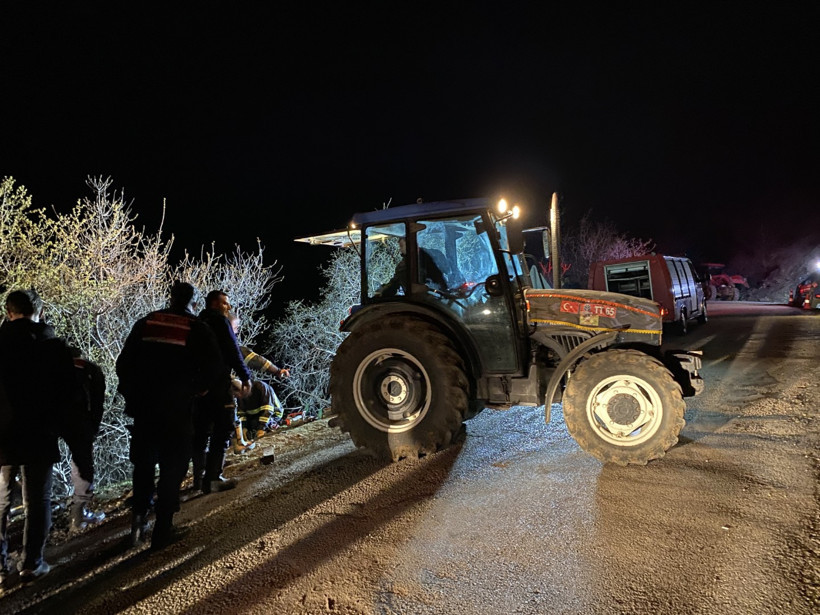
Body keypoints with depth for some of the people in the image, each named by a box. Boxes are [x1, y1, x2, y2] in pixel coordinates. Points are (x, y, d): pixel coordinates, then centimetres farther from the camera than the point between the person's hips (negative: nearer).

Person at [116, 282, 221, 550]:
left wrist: (131, 395, 13)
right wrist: (198, 388, 3)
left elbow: (124, 363, 6)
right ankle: (163, 530, 11)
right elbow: (213, 366, -13)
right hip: (178, 411, -3)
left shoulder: (145, 323, 6)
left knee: (143, 464, 21)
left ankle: (139, 516, 14)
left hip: (143, 408, 3)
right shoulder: (198, 329, -4)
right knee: (172, 468, 7)